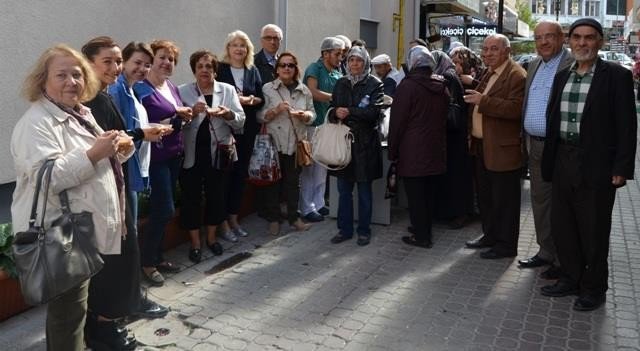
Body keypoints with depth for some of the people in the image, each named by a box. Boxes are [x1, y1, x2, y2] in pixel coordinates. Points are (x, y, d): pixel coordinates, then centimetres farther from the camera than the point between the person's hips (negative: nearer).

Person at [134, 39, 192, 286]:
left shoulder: (173, 88, 14)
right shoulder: (141, 89, -11)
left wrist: (186, 116, 1)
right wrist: (175, 117, -20)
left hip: (174, 156, 8)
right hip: (155, 157, -8)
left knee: (162, 210, 13)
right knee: (164, 210, -7)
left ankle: (157, 257, 24)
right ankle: (147, 263, 8)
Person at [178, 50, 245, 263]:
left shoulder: (228, 90, 4)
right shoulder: (183, 91, 0)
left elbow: (241, 120, -1)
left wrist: (228, 114, -21)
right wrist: (192, 112, -23)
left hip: (219, 153, 2)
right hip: (191, 154, -1)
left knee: (217, 196, 11)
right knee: (191, 197, 3)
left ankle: (211, 238, 31)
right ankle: (195, 243, 19)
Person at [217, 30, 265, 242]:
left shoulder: (253, 71, 11)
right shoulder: (220, 69, -3)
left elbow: (261, 99, 11)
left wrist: (252, 100, -10)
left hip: (247, 129, 5)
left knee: (241, 173, 10)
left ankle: (234, 218, 22)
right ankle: (223, 221, 6)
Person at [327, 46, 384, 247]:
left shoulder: (374, 84, -2)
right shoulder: (341, 84, 11)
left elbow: (374, 111, -15)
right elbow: (332, 109, 7)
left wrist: (349, 112, -18)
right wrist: (335, 113, -16)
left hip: (365, 144, -4)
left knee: (364, 190, 6)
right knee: (344, 190, 9)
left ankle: (364, 230, 18)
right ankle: (345, 229, 20)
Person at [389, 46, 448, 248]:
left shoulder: (408, 85, -12)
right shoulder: (441, 86, 7)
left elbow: (397, 121, -12)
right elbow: (444, 117, 15)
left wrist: (393, 151, -5)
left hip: (412, 152, -7)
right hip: (435, 151, 7)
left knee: (415, 195, 1)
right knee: (429, 193, 15)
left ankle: (421, 236, 7)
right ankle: (425, 230, 26)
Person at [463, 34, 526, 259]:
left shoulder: (516, 76, -15)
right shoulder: (489, 75, 16)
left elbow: (516, 109, -27)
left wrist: (483, 101, -27)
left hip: (502, 149, -10)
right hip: (482, 146, 10)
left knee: (504, 199, 2)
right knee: (485, 196, 19)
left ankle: (506, 244, 14)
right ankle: (490, 235, 33)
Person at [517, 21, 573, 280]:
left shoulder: (573, 65, -11)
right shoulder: (534, 65, 13)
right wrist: (528, 141, 14)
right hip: (535, 146, 8)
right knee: (539, 201, 15)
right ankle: (546, 252, 29)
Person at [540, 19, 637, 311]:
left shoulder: (617, 76, -5)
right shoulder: (562, 76, 11)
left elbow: (626, 126, -8)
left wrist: (622, 168, -13)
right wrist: (549, 161, 9)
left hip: (596, 166, -5)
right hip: (562, 163, 6)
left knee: (594, 231, 6)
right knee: (562, 226, 13)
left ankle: (593, 289, 22)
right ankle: (570, 279, 31)